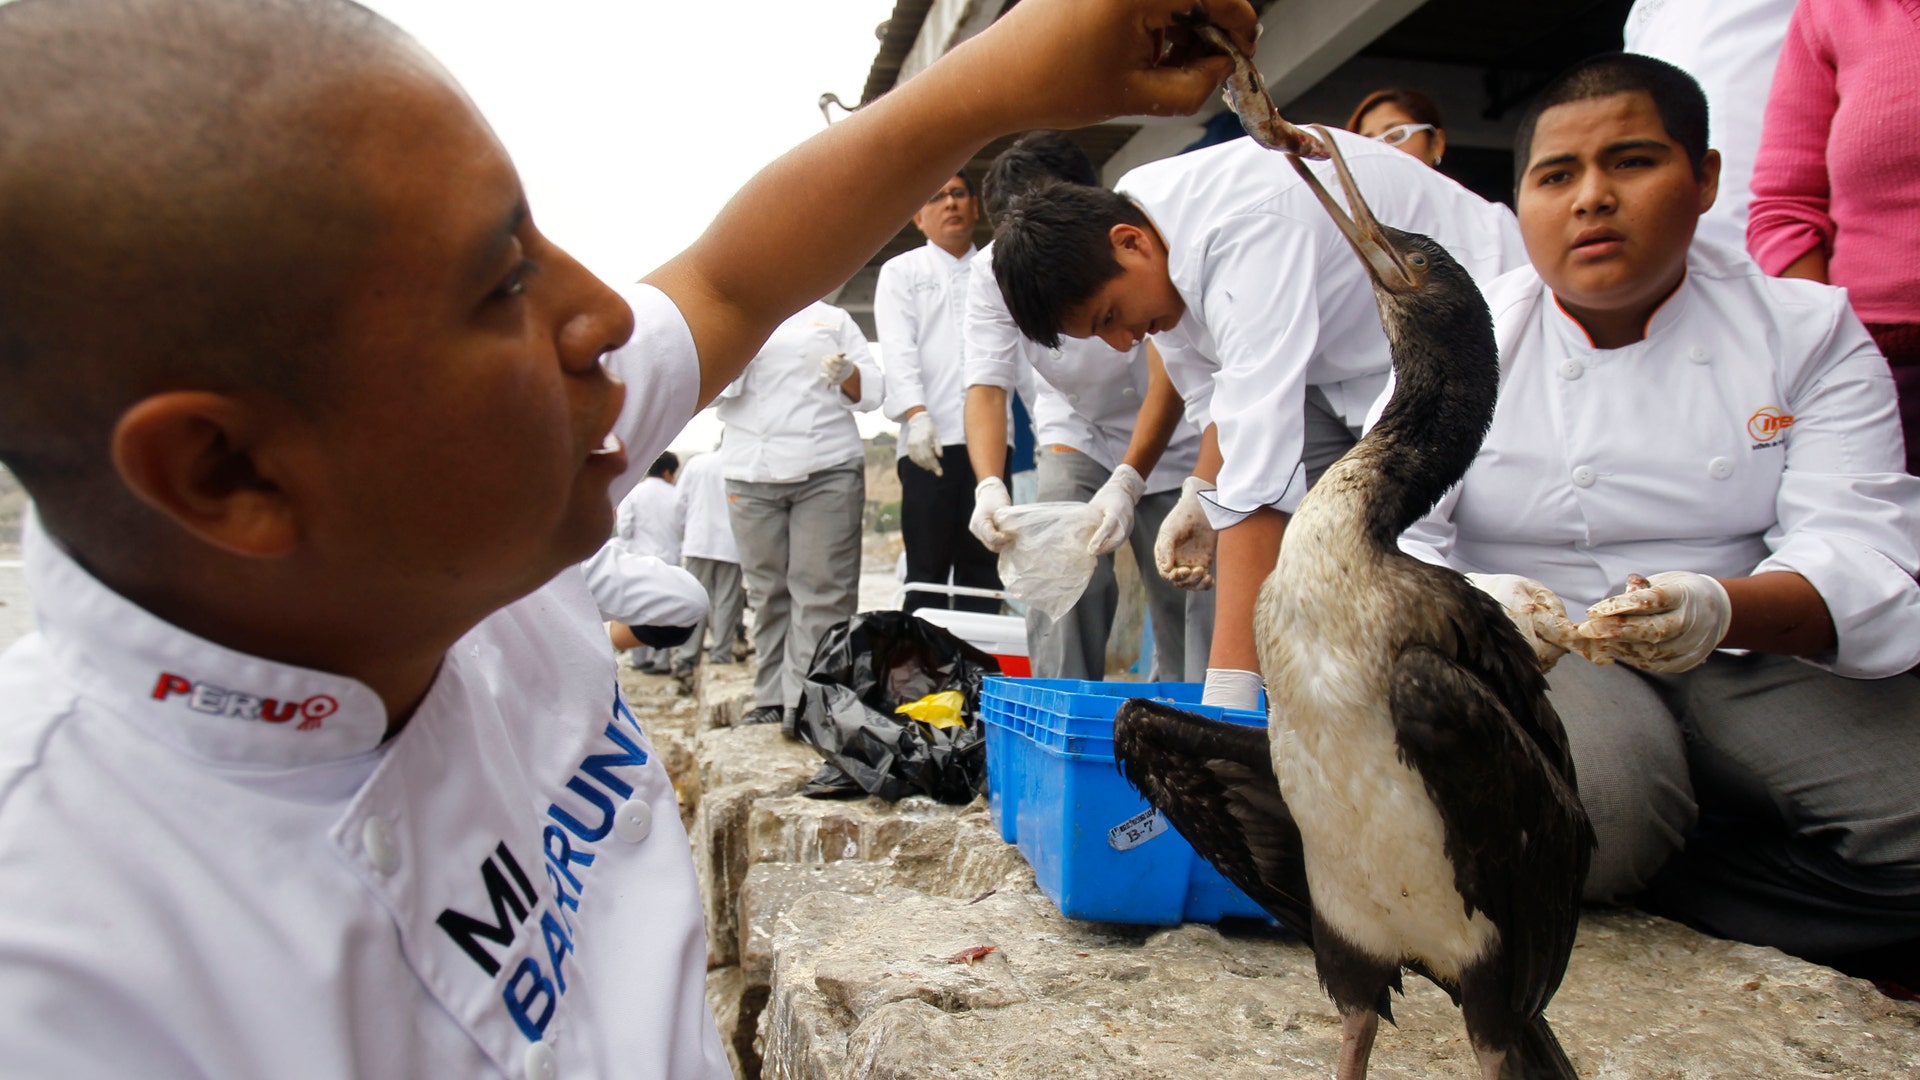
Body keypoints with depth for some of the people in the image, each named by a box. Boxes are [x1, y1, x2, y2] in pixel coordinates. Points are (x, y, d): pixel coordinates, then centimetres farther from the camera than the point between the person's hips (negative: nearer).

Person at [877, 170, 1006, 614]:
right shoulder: (901, 271, 15)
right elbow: (898, 350, 0)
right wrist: (917, 414, -17)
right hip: (930, 438, -2)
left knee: (981, 564, 2)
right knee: (928, 566, -3)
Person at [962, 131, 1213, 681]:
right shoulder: (994, 269, -18)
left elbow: (1170, 376, -30)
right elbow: (986, 386, -24)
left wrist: (1127, 483, -43)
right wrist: (989, 486, -43)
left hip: (1168, 442, -1)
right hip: (1076, 436, 1)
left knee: (1187, 600, -3)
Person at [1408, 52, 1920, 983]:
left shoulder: (1808, 330, 5)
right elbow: (1387, 540, -8)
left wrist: (1723, 609, -32)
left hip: (1753, 656, 3)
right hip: (1531, 658, -2)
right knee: (1605, 796, -35)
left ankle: (1626, 883, -6)